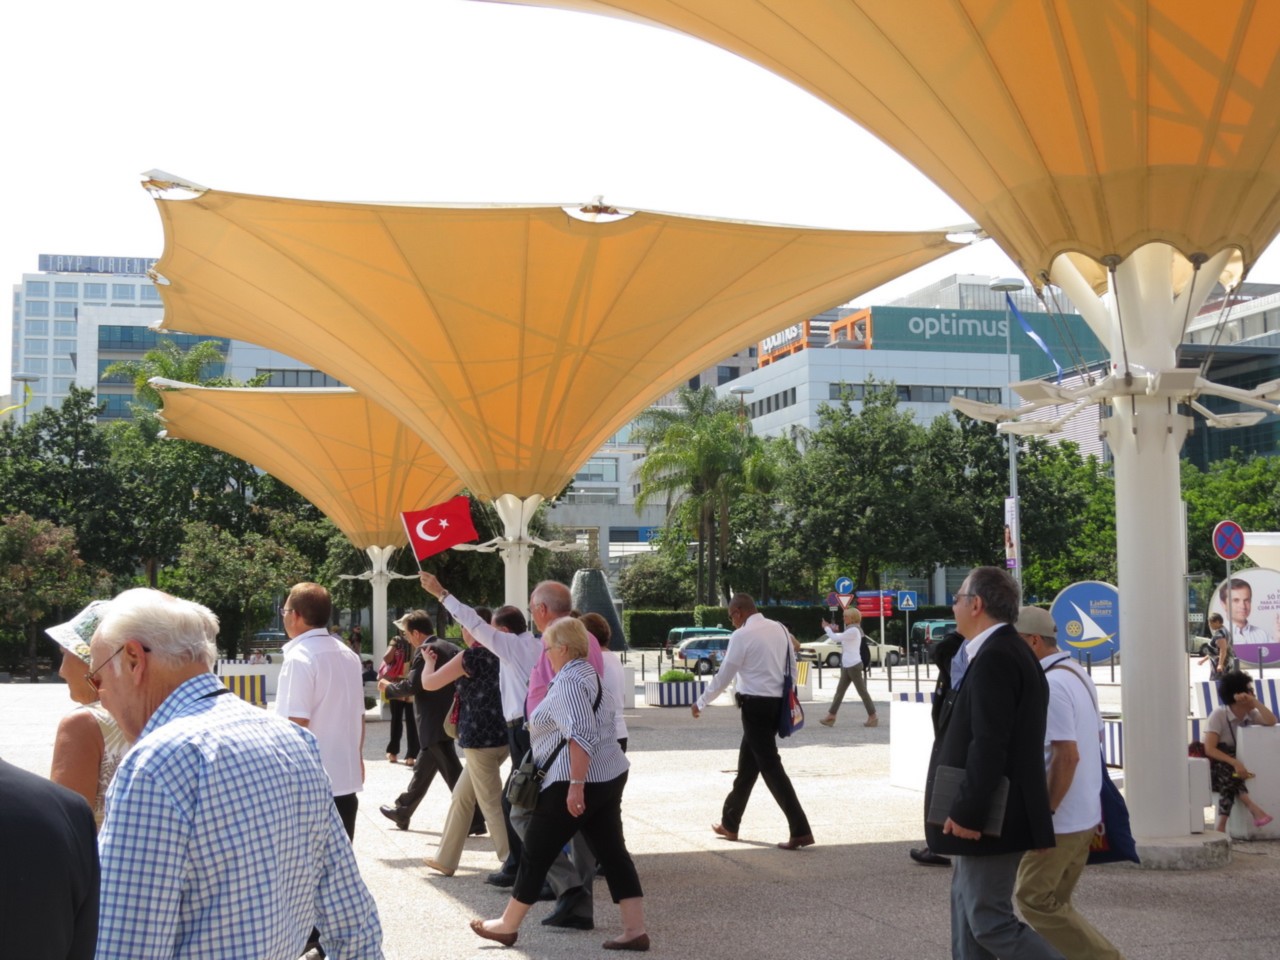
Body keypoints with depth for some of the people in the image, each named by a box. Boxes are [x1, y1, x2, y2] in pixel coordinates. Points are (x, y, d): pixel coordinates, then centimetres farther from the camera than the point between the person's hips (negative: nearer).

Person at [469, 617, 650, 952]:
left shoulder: (569, 681, -16)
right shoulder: (591, 675, 15)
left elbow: (581, 736, -26)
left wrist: (576, 785, -27)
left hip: (580, 781, -10)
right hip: (610, 775, 10)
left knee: (535, 853, 3)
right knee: (612, 851, 7)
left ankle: (508, 925, 15)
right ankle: (635, 930, 3)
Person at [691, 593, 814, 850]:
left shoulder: (742, 636, -12)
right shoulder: (780, 629, 8)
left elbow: (724, 676, -6)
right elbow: (792, 668, 12)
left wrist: (700, 703, 6)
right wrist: (785, 695, 22)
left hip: (755, 705, -8)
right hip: (776, 702, 8)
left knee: (770, 766, -6)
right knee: (747, 764, 18)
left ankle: (800, 830, -10)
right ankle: (730, 823, 29)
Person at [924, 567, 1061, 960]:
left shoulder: (994, 658, -19)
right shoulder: (1008, 651, 13)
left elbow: (989, 744, -25)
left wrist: (966, 812, -21)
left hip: (989, 820, -11)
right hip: (986, 814, 11)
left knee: (990, 921, -4)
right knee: (967, 908, 17)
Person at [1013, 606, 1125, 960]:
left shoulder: (1050, 685, -20)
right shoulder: (1077, 675, 12)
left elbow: (1068, 756, -25)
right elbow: (1095, 739, 20)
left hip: (1060, 819, -10)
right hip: (1085, 813, 10)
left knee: (1034, 899, -1)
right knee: (1054, 901, 14)